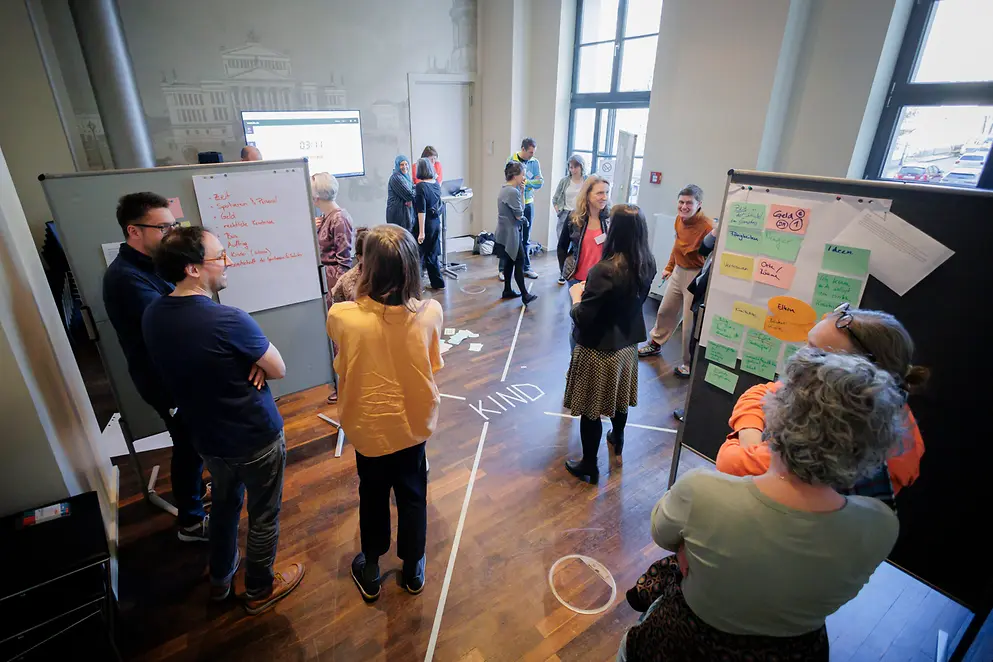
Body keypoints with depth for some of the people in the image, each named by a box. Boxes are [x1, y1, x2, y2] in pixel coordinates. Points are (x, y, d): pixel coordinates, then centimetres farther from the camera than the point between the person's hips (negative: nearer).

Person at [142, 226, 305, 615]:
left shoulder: (153, 316, -6)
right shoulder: (229, 321, -30)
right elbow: (279, 370, -18)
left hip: (207, 437, 7)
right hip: (255, 439, -7)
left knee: (225, 503, 29)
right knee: (263, 517, 16)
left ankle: (220, 579, 50)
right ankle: (259, 589, 38)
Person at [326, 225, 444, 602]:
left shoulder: (343, 317, -25)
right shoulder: (431, 313, -21)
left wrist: (345, 293, 1)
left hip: (368, 426, 0)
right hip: (414, 422, 1)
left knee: (372, 498, 23)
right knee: (413, 497, 22)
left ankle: (370, 571, 45)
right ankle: (413, 570, 43)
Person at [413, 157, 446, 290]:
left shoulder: (420, 186, -16)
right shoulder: (436, 184, 5)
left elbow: (421, 210, -20)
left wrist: (421, 232, -20)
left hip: (426, 223, -7)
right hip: (436, 222, 7)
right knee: (432, 254, 17)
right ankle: (438, 283, 24)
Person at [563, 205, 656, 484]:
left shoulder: (605, 270, -30)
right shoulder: (647, 264, -7)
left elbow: (583, 318, -25)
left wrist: (576, 296, -6)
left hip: (599, 349, -7)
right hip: (627, 344, 8)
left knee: (591, 407, 10)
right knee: (619, 396, 29)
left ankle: (589, 467, 26)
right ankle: (617, 442, 53)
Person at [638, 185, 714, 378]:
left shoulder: (707, 227, -25)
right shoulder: (680, 219, 2)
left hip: (696, 277, -8)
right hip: (678, 272, 8)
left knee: (691, 322, 1)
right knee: (665, 310, 23)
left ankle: (690, 364, 20)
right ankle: (655, 344, 45)